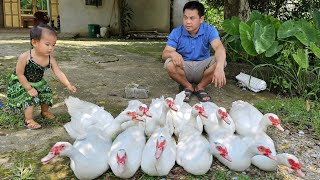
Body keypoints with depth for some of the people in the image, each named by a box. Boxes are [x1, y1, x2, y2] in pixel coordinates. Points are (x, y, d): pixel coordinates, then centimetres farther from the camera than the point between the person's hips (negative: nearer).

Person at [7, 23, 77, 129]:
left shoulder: (50, 59, -20)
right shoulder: (25, 57, -33)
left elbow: (58, 73, -18)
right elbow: (19, 74, -24)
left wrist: (68, 85, -29)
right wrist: (29, 88, -24)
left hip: (38, 83, 5)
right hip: (20, 83, -5)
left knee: (47, 94, 10)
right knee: (30, 98, -20)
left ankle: (45, 112, 40)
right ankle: (28, 120, 2)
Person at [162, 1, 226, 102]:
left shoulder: (209, 30, -12)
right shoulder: (176, 33, -9)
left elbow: (219, 47, -30)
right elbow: (164, 54, -16)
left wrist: (219, 67, -52)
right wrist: (172, 53, -43)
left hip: (202, 68, 0)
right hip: (184, 68, 0)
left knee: (219, 61, -28)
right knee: (169, 64, -31)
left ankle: (200, 87, -6)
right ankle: (188, 87, -4)